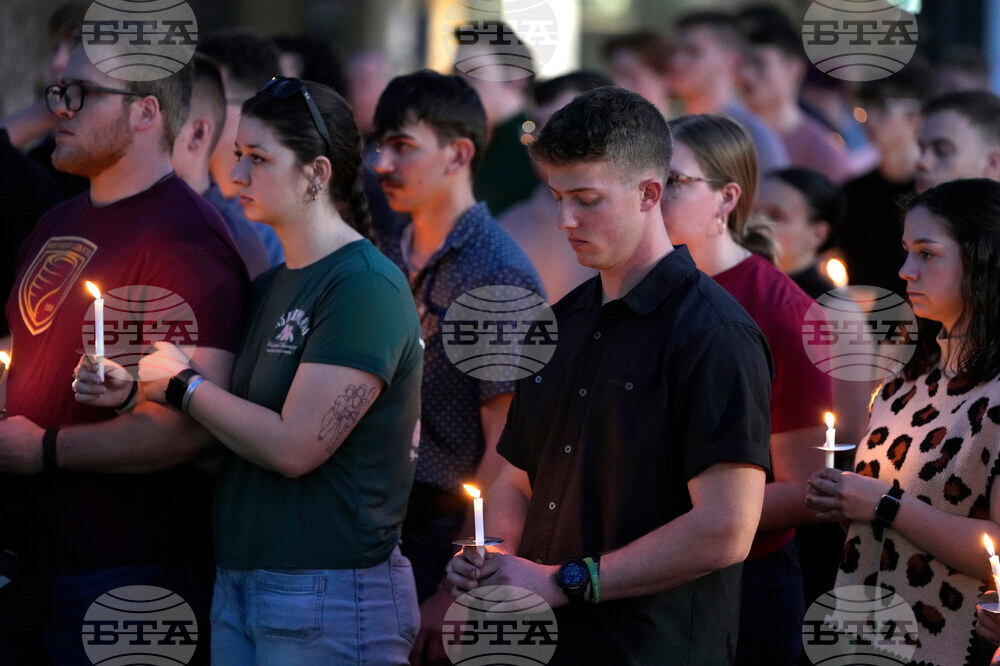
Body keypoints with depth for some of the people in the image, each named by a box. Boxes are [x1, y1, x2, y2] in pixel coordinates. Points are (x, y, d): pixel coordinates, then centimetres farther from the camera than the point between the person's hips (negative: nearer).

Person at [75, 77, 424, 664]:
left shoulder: (366, 286, -14)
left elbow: (294, 447, -20)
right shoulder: (271, 286, 14)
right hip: (241, 587, 8)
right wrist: (134, 387, -1)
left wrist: (181, 383, -8)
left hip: (330, 597, -8)